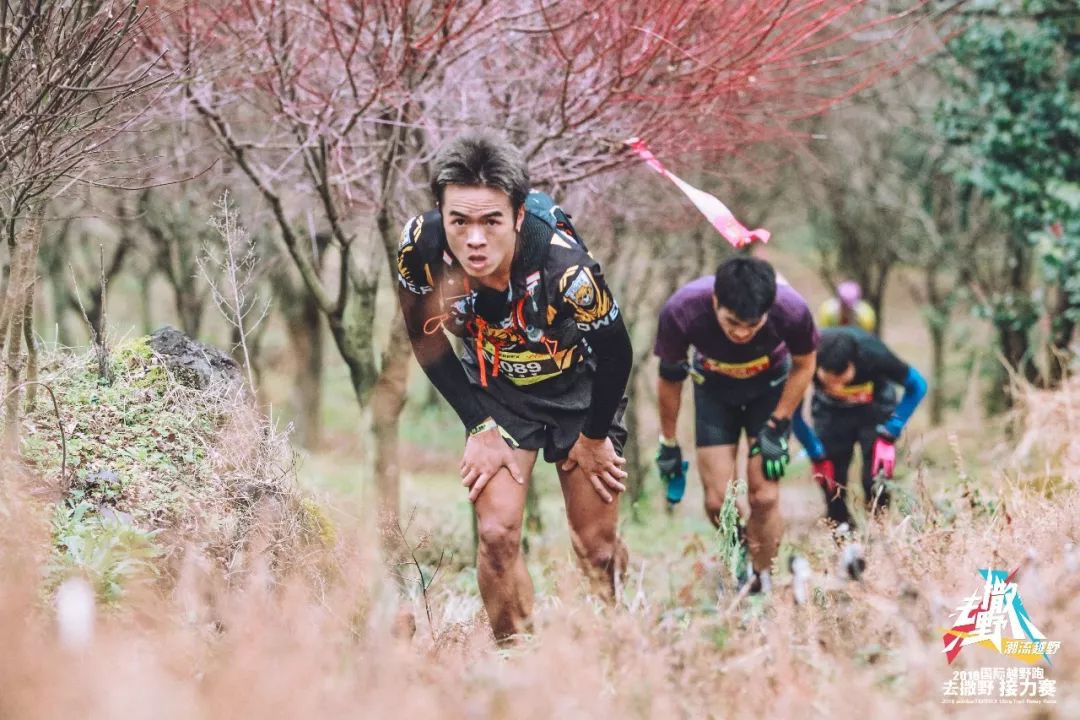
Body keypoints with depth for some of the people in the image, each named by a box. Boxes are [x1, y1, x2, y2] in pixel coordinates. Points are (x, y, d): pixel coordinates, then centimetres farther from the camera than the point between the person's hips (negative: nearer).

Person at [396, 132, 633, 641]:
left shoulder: (564, 268, -38)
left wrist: (594, 436, -4)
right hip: (495, 390, 2)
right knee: (496, 534, -11)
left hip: (579, 385, -2)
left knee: (597, 546, 5)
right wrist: (479, 427, -8)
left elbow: (616, 353, -18)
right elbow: (425, 336, -7)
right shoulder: (420, 247, -29)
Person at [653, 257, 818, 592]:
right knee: (718, 502, -5)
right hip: (714, 388, 1)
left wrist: (777, 427, -12)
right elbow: (669, 378, -14)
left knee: (764, 496, -10)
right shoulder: (681, 312, -36)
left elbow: (803, 366, -12)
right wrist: (668, 444, -4)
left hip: (770, 386, -1)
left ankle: (760, 584, 11)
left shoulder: (791, 310, -37)